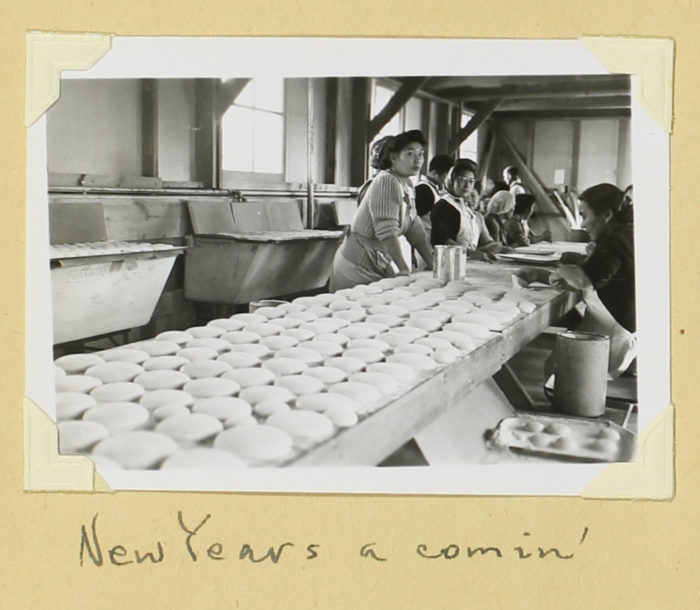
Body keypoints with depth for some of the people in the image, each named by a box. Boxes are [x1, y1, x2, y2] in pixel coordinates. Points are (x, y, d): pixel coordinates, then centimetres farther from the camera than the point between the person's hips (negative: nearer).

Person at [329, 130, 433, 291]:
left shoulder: (407, 186, 11)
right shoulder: (387, 181, -17)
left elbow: (415, 230, 10)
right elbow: (387, 231, -26)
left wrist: (433, 265, 3)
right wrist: (404, 271, -29)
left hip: (379, 266, 9)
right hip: (357, 267, -9)